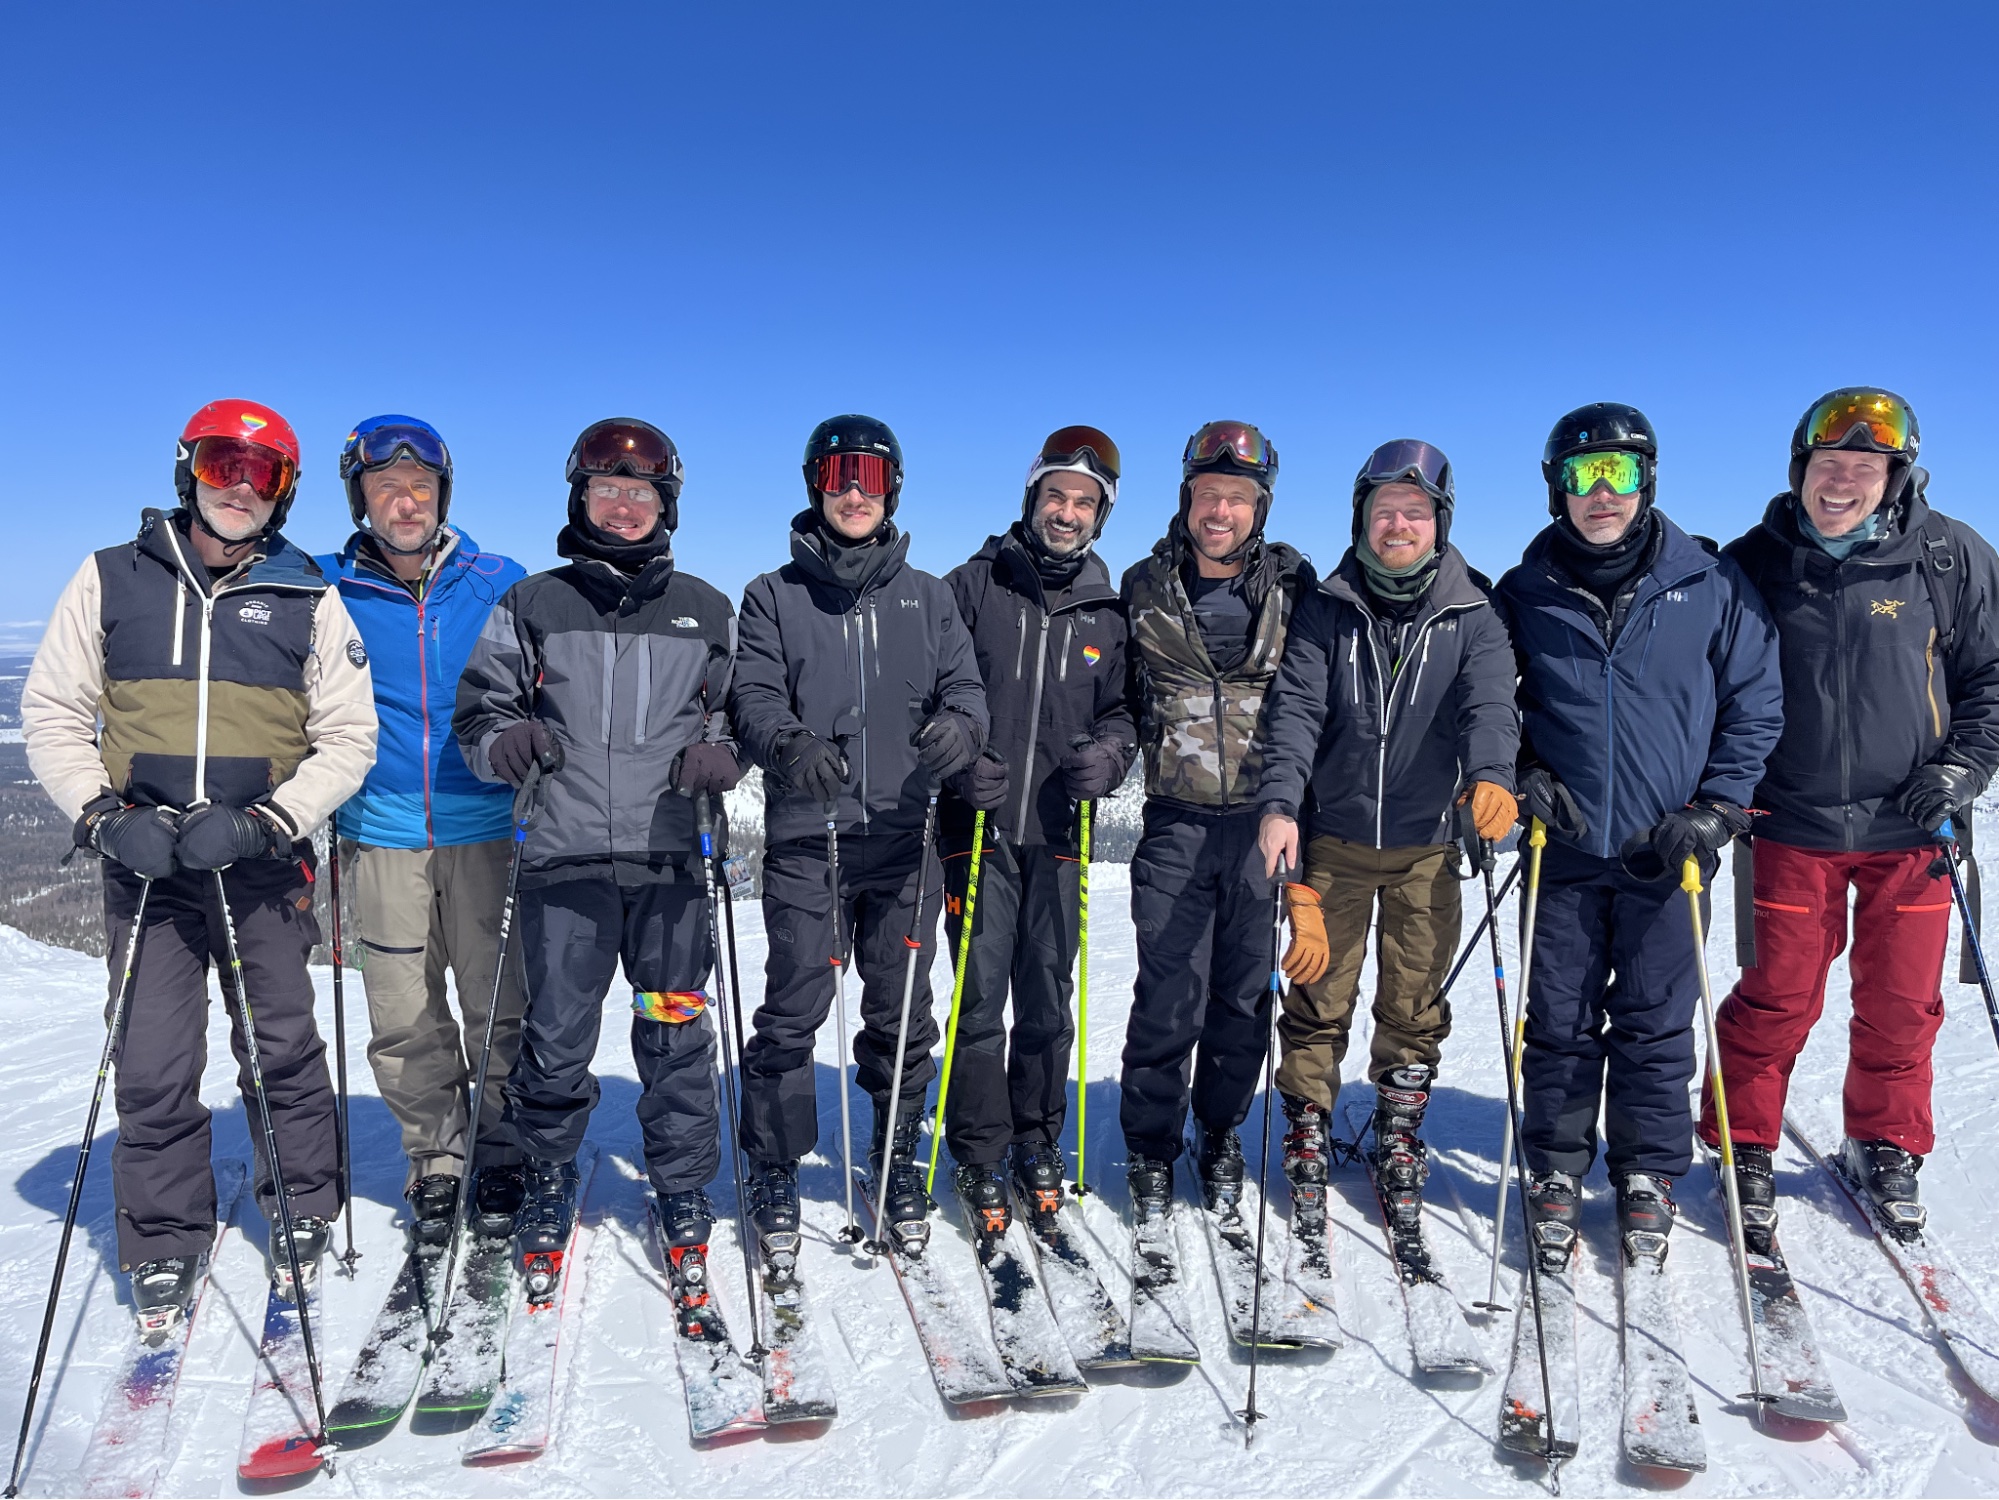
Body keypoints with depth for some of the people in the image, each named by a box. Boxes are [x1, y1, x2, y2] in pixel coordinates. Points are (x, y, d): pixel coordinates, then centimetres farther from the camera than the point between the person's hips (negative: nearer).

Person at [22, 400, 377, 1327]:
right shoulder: (111, 580, 6)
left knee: (283, 1052, 8)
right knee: (154, 1071, 2)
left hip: (264, 868, 0)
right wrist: (106, 815, -8)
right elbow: (51, 714, 7)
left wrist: (265, 821, -12)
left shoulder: (309, 600, 3)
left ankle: (301, 1216, 27)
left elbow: (348, 738, 1)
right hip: (145, 864, 1)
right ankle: (164, 1250, 20)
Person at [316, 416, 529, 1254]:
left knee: (502, 1006, 5)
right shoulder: (327, 592, 3)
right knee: (406, 1020, 8)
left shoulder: (500, 586, 0)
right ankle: (436, 1168, 24)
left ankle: (506, 1157, 22)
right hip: (381, 834, 1)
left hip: (486, 831, -1)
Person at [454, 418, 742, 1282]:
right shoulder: (532, 606, 8)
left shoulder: (705, 612, 11)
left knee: (676, 1037, 5)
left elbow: (743, 713, 16)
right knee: (555, 1040, 3)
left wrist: (720, 754, -5)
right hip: (566, 859, 0)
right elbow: (479, 708, 10)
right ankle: (546, 1183, 26)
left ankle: (684, 1189, 23)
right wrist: (504, 742, -12)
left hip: (669, 859, 1)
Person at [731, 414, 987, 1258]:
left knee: (901, 1015, 10)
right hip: (806, 842, -2)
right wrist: (789, 746, -25)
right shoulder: (774, 596, 8)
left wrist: (960, 725, -18)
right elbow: (754, 698, -3)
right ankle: (774, 1172, 18)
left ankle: (896, 1159, 29)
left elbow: (966, 686, 6)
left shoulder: (927, 597, 13)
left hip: (903, 842, 2)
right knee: (792, 1014, -1)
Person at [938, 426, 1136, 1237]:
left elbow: (1123, 709, 15)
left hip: (1059, 835, 3)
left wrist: (1108, 754, -7)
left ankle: (1038, 1140, 27)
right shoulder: (972, 587, 2)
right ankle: (981, 1155, 15)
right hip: (979, 831, -2)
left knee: (1048, 1001, 9)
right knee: (980, 1001, -1)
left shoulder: (1107, 612, 10)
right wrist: (956, 761, -13)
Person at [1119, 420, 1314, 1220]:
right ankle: (1151, 1149, 18)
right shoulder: (1145, 587, 3)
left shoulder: (1293, 586, 3)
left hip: (1265, 822, 1)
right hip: (1177, 823, -1)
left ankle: (1221, 1138, 30)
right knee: (1170, 996, -1)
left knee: (1246, 993, 10)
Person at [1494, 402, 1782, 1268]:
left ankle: (1647, 1175, 26)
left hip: (1668, 852, 0)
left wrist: (1715, 808, -5)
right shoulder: (1526, 594, 2)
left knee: (1656, 1024, 8)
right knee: (1559, 1022, 7)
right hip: (1563, 848, 1)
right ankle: (1556, 1172, 23)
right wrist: (1519, 776, -4)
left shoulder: (1710, 584, 0)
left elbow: (1756, 703, 4)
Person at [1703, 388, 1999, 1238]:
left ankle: (1886, 1149, 32)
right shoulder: (1754, 563, 0)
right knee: (1777, 996, 2)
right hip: (1793, 825, -1)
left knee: (1901, 1001, 11)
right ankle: (1744, 1149, 20)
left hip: (1910, 826, 1)